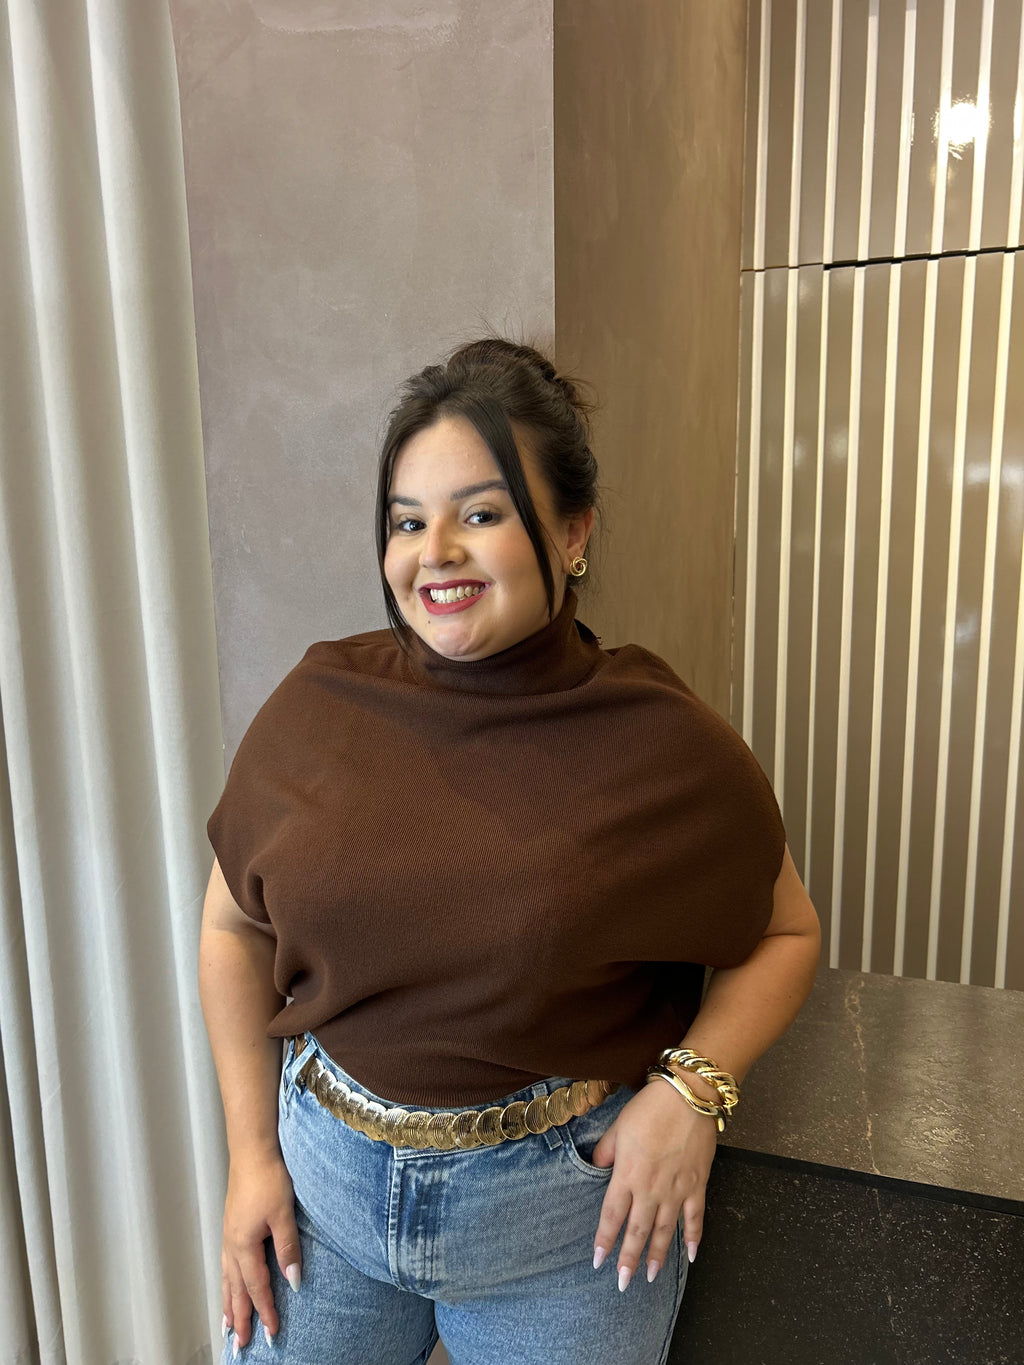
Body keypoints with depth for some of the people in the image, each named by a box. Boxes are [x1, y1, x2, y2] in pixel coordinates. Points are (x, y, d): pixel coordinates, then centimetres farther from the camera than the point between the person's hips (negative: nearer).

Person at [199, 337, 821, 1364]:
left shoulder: (665, 743, -15)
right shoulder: (315, 707, -9)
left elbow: (785, 933, -1)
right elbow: (234, 927, 3)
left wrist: (692, 1087, -16)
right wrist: (252, 1152, 2)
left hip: (568, 1199, -1)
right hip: (324, 1174, 3)